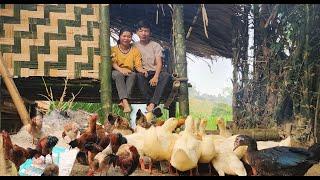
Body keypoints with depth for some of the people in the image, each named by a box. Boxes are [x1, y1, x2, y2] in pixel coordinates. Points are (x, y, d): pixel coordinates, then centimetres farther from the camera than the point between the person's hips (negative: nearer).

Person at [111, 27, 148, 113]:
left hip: (129, 74, 1)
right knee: (119, 74, -36)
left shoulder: (135, 50, 13)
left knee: (133, 74, -33)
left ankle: (122, 102, -46)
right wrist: (121, 69, -29)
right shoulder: (114, 49, 9)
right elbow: (113, 63, -7)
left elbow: (138, 65, 2)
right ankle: (125, 102, -52)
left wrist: (142, 70, -23)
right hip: (116, 72, -1)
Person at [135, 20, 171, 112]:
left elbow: (159, 63, -1)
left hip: (154, 73, 0)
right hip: (143, 73, 0)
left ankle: (152, 104, -40)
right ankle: (153, 103, -35)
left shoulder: (156, 45, 10)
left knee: (166, 75, -33)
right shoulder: (134, 46, 14)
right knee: (139, 75, -36)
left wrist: (156, 77, -19)